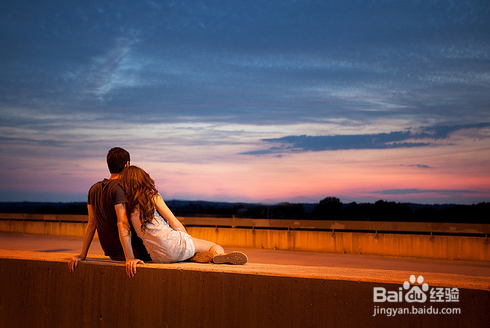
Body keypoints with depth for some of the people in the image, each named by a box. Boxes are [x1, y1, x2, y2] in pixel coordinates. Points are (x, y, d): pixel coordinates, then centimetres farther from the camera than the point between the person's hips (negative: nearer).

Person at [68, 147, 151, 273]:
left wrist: (82, 255, 6)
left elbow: (91, 223, 6)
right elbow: (121, 223, -26)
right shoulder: (118, 188, -19)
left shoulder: (94, 189, 6)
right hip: (133, 250, -8)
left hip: (112, 253, 8)